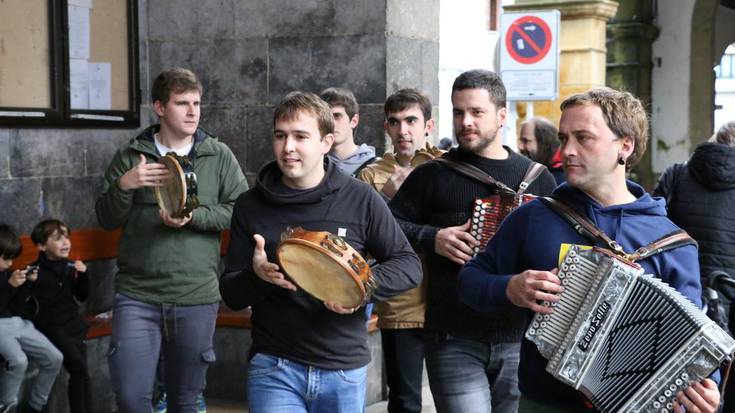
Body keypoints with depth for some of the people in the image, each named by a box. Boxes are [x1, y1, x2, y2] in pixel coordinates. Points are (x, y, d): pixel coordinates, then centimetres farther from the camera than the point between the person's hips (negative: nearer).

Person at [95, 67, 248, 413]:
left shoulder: (219, 156, 4)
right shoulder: (131, 156, 5)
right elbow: (106, 220, 6)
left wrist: (194, 215, -14)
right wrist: (123, 185, -13)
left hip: (197, 296, 0)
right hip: (136, 296, 0)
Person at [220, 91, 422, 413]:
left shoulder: (361, 199, -2)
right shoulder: (250, 206, 2)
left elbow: (408, 265, 3)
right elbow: (231, 296, 5)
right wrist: (256, 276, -18)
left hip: (344, 371, 0)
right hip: (274, 368, 0)